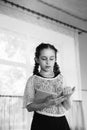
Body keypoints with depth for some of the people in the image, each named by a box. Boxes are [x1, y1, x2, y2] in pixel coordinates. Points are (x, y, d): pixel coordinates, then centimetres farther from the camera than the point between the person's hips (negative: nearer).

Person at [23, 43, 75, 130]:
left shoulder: (61, 78, 4)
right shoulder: (33, 80, -3)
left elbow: (67, 107, 5)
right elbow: (29, 107, -7)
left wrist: (67, 97, -15)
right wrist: (46, 104, -22)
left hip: (61, 121, 2)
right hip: (42, 122, -2)